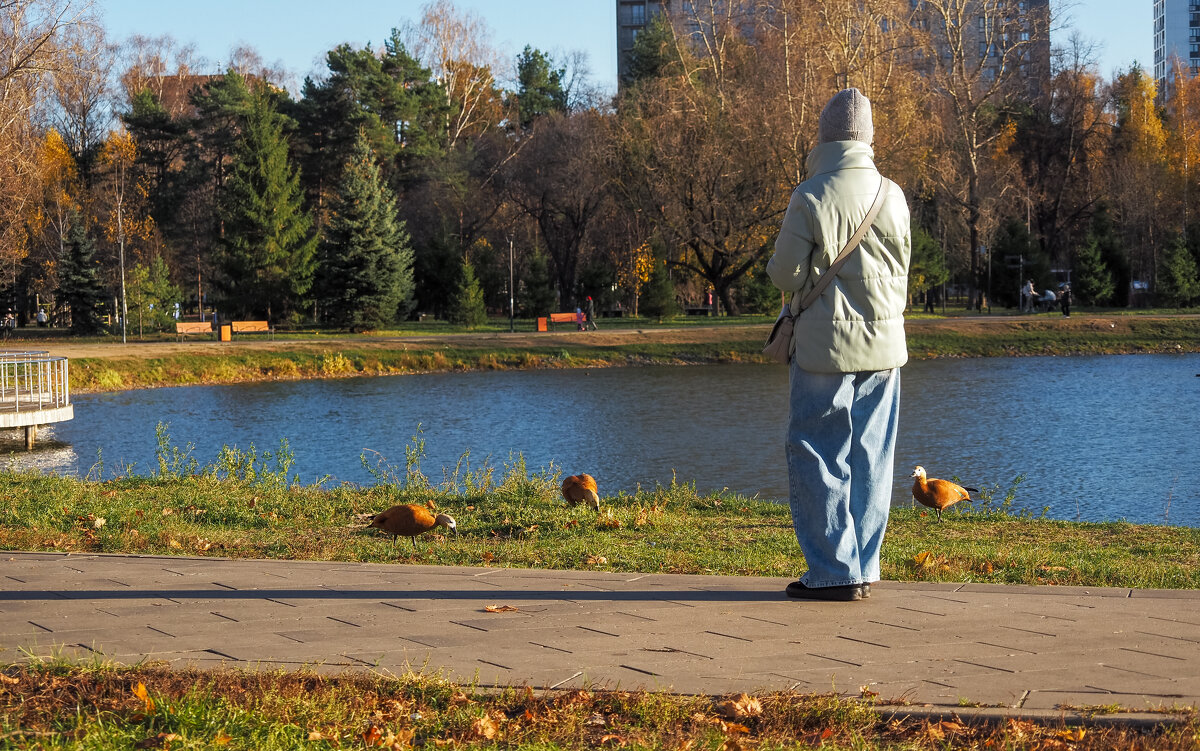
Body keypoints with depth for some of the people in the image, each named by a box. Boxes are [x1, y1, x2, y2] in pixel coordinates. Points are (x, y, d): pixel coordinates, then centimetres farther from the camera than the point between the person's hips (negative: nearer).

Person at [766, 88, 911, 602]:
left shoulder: (811, 198, -13)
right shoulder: (892, 196, 2)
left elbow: (784, 274, -8)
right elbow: (901, 268, 12)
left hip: (826, 344, -5)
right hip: (884, 345, 5)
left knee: (817, 457, 2)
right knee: (870, 459, 9)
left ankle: (834, 572, -1)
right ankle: (864, 569, 12)